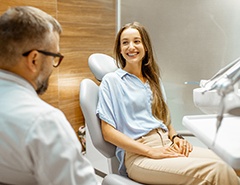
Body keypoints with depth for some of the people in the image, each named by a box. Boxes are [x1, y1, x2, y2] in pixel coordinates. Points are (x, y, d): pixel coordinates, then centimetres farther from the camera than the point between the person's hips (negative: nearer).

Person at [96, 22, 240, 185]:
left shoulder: (153, 79, 20)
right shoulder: (111, 81, 2)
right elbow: (108, 131, -5)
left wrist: (175, 137, 1)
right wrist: (151, 151, -14)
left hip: (167, 144, 6)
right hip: (137, 154, -5)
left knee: (218, 161, -25)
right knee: (213, 171, -28)